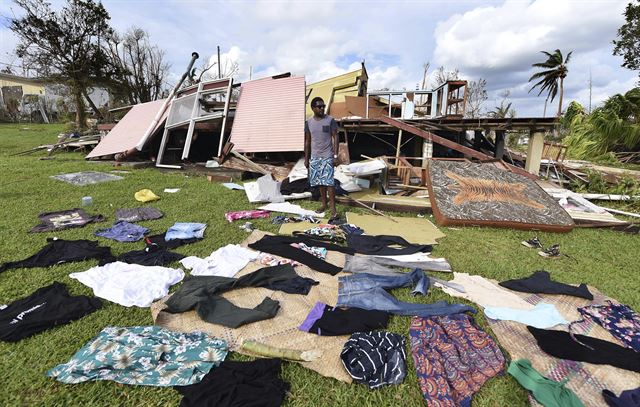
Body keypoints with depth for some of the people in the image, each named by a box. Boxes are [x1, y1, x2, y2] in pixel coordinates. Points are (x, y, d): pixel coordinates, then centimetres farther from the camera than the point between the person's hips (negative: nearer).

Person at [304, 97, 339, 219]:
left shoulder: (330, 120, -4)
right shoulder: (309, 122, 6)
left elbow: (335, 138, -4)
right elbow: (307, 141, 11)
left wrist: (336, 156, -11)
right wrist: (306, 158, 9)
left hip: (327, 157, -4)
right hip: (314, 157, 4)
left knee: (329, 182, -10)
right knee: (320, 182, 11)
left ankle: (333, 209, -7)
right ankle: (324, 204, 26)